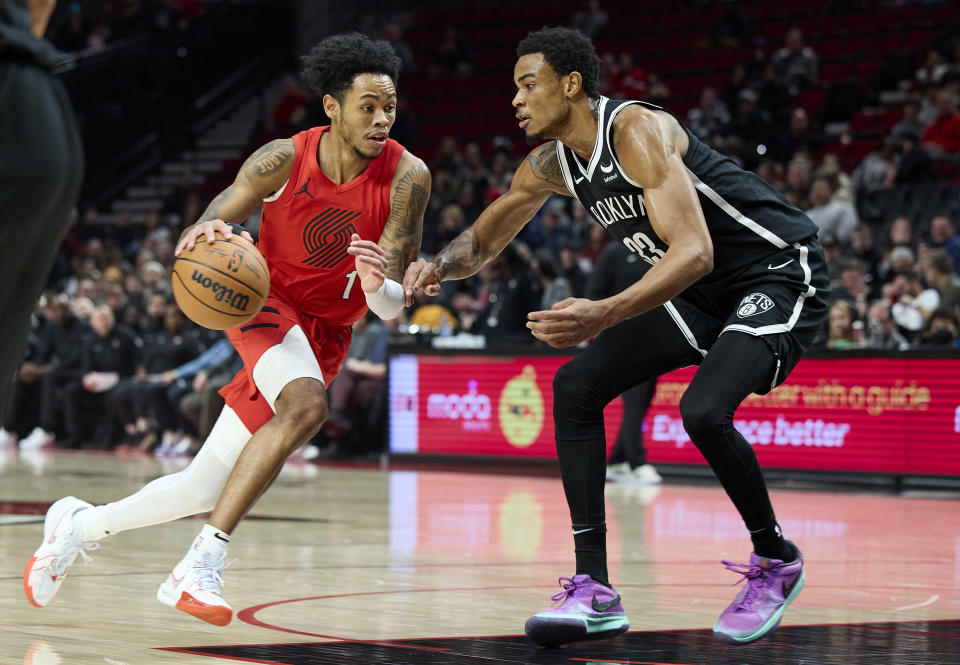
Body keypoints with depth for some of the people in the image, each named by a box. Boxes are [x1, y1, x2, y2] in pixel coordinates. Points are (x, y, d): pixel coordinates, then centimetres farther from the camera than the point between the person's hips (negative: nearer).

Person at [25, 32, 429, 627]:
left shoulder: (407, 178, -17)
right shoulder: (283, 161, -18)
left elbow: (392, 307, -16)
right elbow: (192, 243, -13)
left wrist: (378, 286, -40)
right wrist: (205, 235, -38)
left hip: (326, 336, 3)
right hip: (266, 303, -3)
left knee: (204, 492, 3)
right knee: (305, 406, -36)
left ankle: (81, 524, 28)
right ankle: (200, 567, -33)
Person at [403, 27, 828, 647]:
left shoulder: (638, 130, -26)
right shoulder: (550, 165, 1)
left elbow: (694, 251, -36)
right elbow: (481, 241, 13)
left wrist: (603, 316, -48)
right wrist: (437, 266, -11)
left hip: (778, 273, -9)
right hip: (702, 292, 9)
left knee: (704, 411, -30)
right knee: (575, 385, -3)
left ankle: (777, 561, -2)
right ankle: (595, 592, -3)